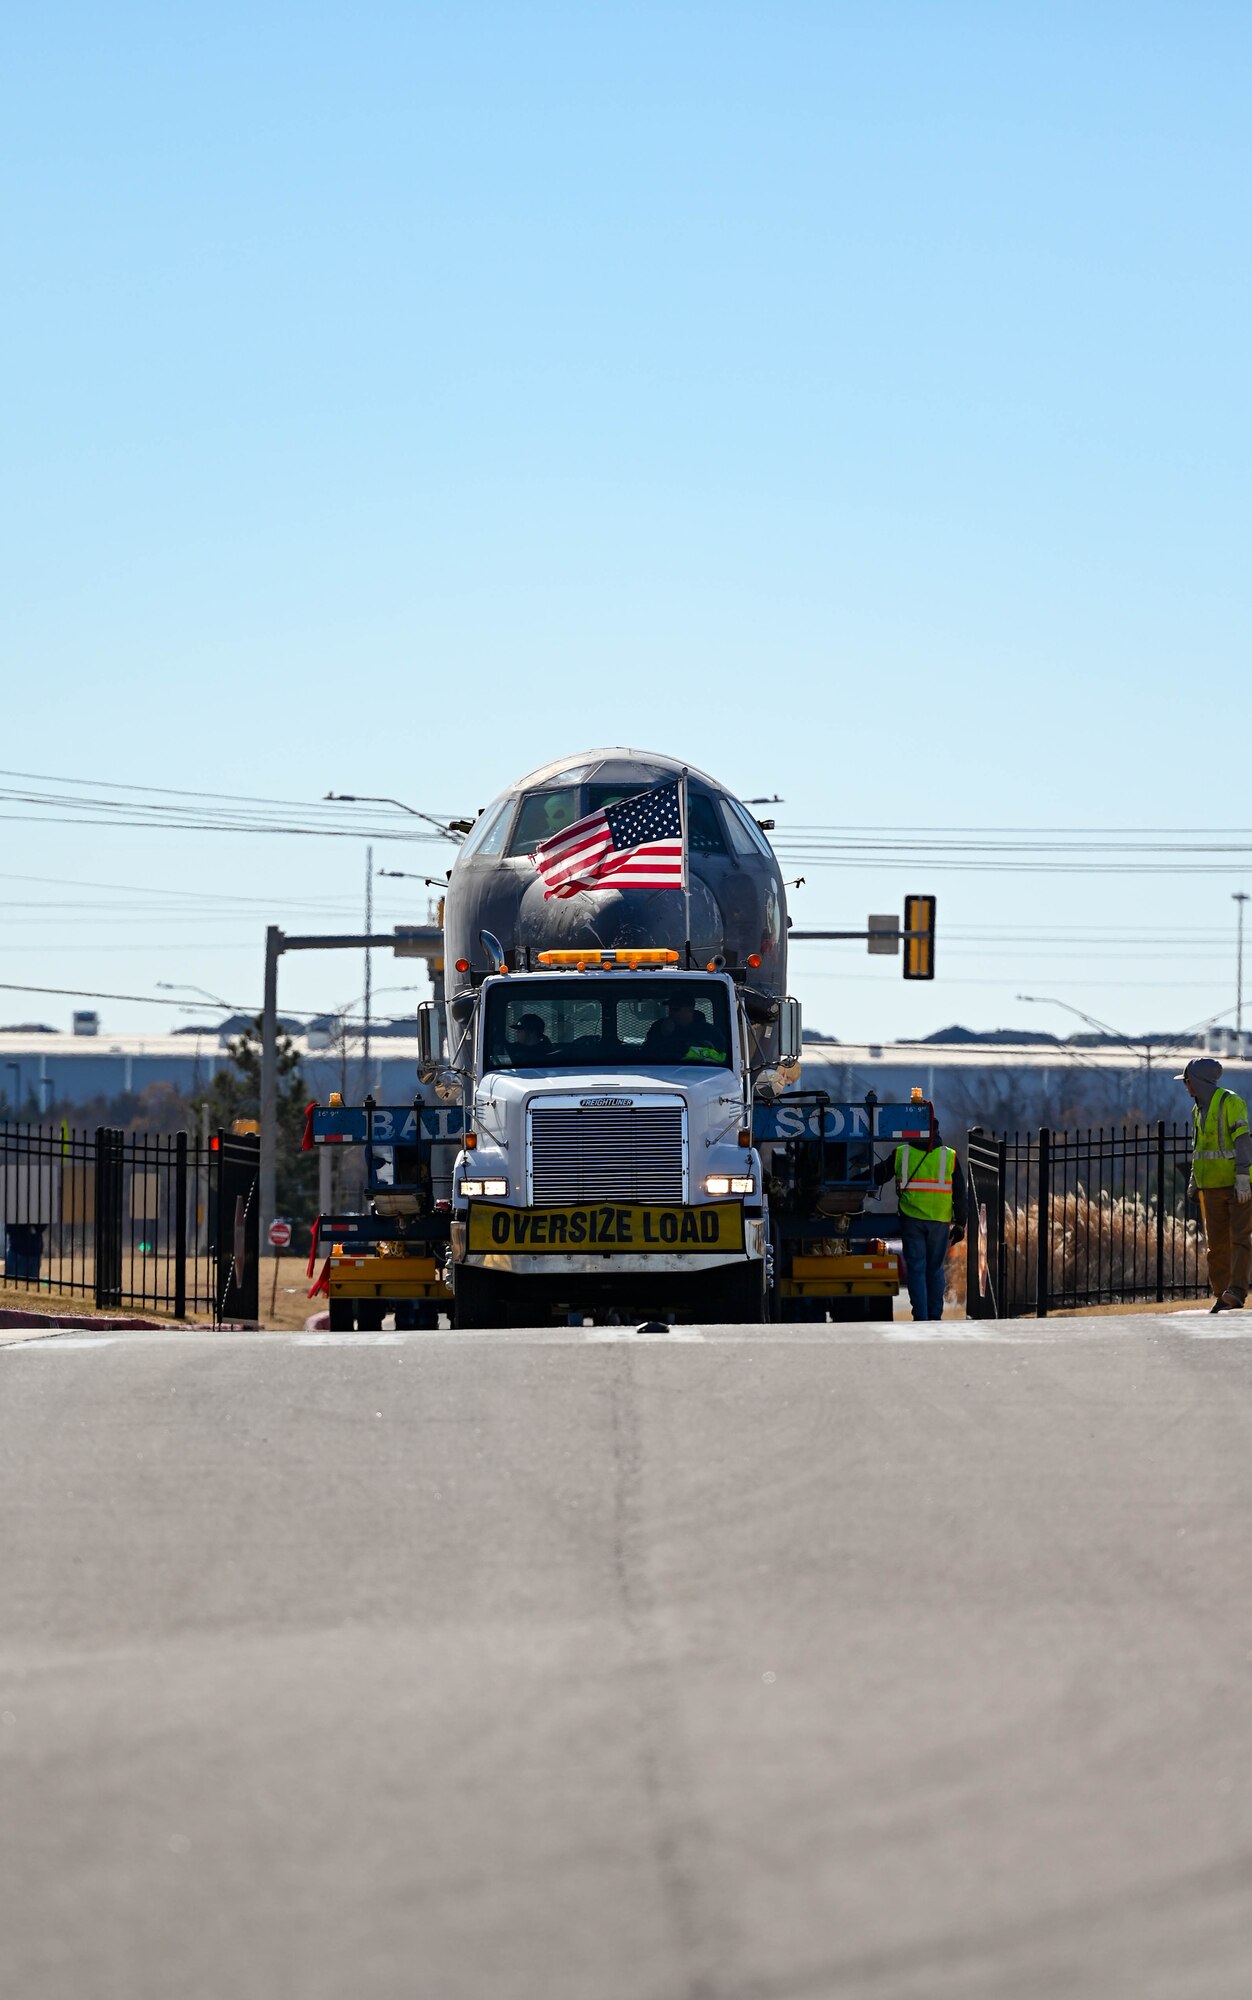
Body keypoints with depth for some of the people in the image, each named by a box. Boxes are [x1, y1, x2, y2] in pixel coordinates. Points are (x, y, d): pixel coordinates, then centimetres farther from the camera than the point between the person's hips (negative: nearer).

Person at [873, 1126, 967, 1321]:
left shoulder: (900, 1154, 4)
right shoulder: (950, 1157, 5)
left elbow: (876, 1177, 13)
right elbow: (960, 1195, 5)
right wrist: (960, 1224, 10)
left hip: (911, 1219, -1)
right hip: (939, 1221, 1)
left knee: (916, 1269, 1)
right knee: (935, 1269, 11)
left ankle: (921, 1317, -6)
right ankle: (935, 1316, 11)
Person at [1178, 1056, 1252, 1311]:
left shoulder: (1230, 1103, -12)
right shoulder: (1199, 1110, 13)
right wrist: (1194, 1180, 15)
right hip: (1214, 1187, 8)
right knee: (1217, 1243, 4)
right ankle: (1222, 1296, 8)